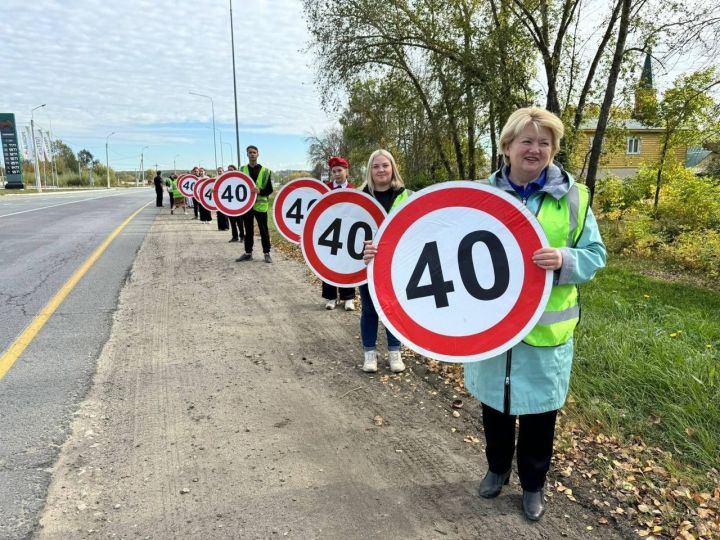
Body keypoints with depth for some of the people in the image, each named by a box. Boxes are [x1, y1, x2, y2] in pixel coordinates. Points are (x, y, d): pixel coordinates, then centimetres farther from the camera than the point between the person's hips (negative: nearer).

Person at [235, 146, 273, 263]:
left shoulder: (265, 171, -1)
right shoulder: (242, 170, 8)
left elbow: (269, 189, -3)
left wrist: (260, 191, -21)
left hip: (260, 204, -3)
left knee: (263, 230, 2)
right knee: (248, 230, 11)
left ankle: (267, 253, 11)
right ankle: (248, 253, 20)